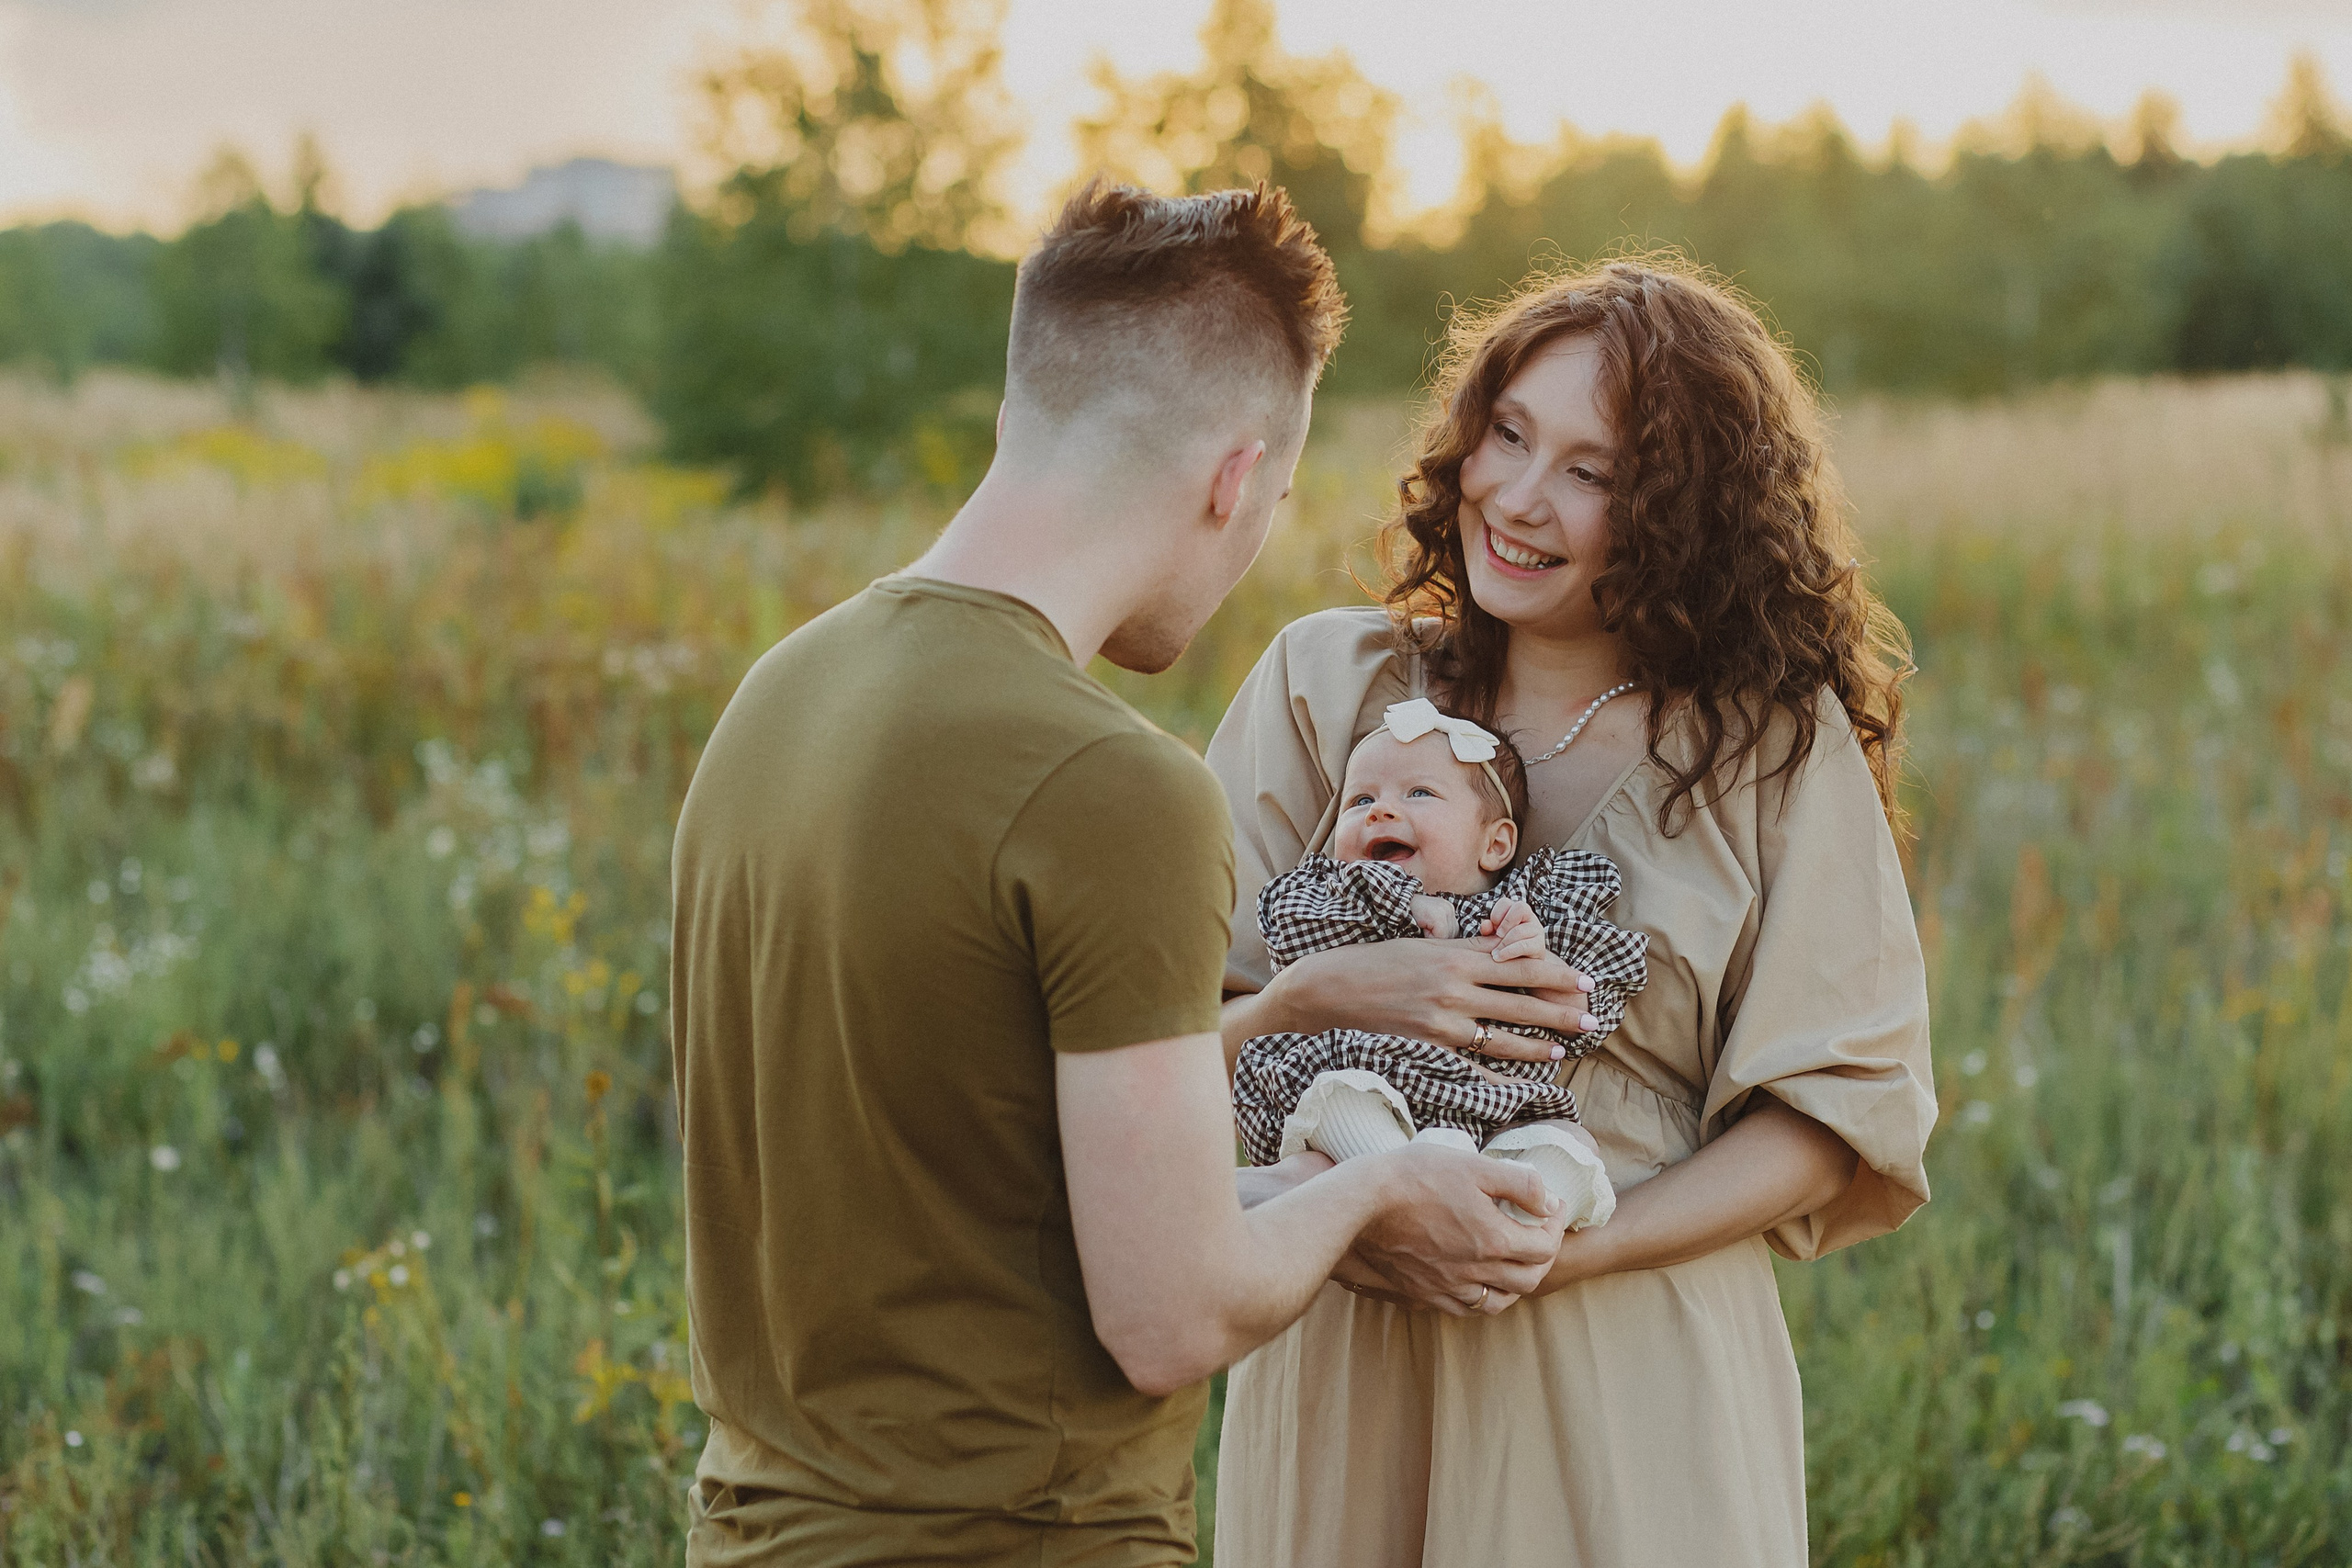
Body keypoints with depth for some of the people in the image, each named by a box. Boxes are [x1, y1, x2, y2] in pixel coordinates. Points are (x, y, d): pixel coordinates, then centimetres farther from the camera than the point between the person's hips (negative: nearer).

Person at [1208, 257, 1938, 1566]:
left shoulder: (1779, 749, -1)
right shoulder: (1329, 685, 3)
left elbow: (1837, 1111, -4)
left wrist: (1554, 1252, -15)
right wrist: (1325, 996, -20)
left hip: (1637, 1378, -1)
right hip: (1341, 1356, 2)